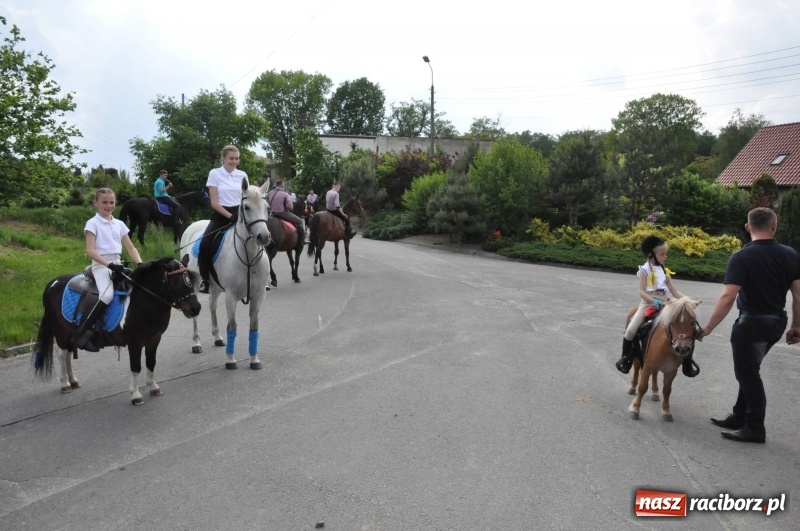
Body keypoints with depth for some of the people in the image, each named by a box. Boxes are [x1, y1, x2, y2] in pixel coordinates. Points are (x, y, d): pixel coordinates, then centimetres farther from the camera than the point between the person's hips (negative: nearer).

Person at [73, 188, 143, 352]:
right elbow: (90, 251, -12)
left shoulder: (119, 224, 14)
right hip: (101, 265, -6)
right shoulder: (93, 223, -2)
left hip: (117, 264, 6)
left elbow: (131, 248, 12)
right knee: (107, 295, -31)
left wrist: (140, 264, -6)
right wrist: (109, 264, -23)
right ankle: (81, 333, -22)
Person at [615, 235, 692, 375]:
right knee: (631, 330, -20)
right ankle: (625, 359, 1)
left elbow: (674, 292, 7)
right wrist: (654, 302, -27)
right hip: (648, 304, -4)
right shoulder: (644, 270, -5)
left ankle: (687, 363, 11)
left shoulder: (665, 271, 9)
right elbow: (641, 292, -12)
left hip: (665, 305, 4)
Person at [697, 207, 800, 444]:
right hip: (777, 321, 7)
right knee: (749, 371, 19)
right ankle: (739, 417, 29)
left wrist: (707, 328, -18)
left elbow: (727, 298, -24)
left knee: (747, 374, 5)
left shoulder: (742, 257, -18)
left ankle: (755, 428, 14)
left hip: (752, 322, -7)